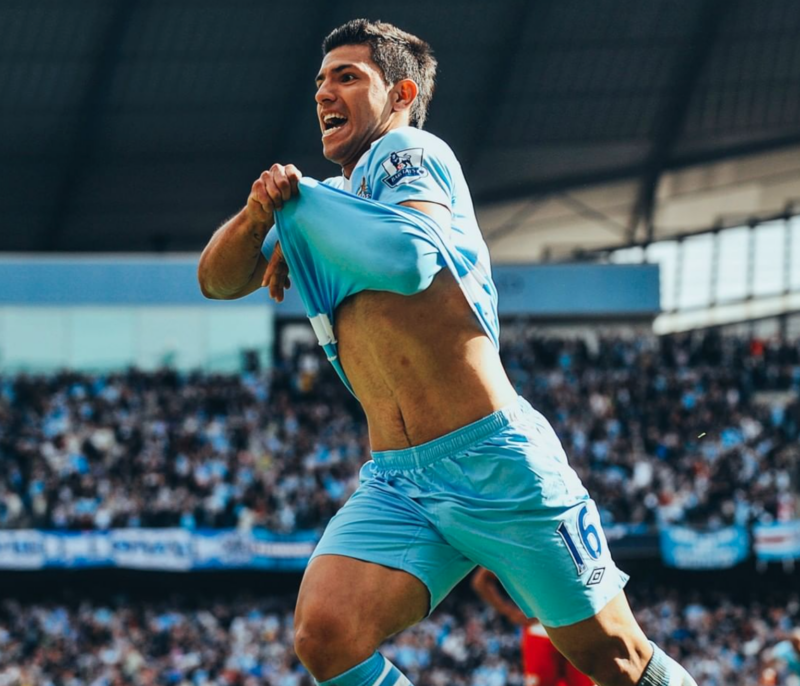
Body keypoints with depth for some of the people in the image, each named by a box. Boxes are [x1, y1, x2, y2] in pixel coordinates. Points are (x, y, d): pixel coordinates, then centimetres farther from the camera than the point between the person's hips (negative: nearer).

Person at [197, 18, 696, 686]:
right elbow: (218, 278, 12)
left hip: (497, 464, -6)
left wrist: (297, 201, -9)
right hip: (396, 482, 6)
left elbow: (409, 255, -23)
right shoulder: (324, 205, 20)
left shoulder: (410, 152, -3)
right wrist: (259, 211, -8)